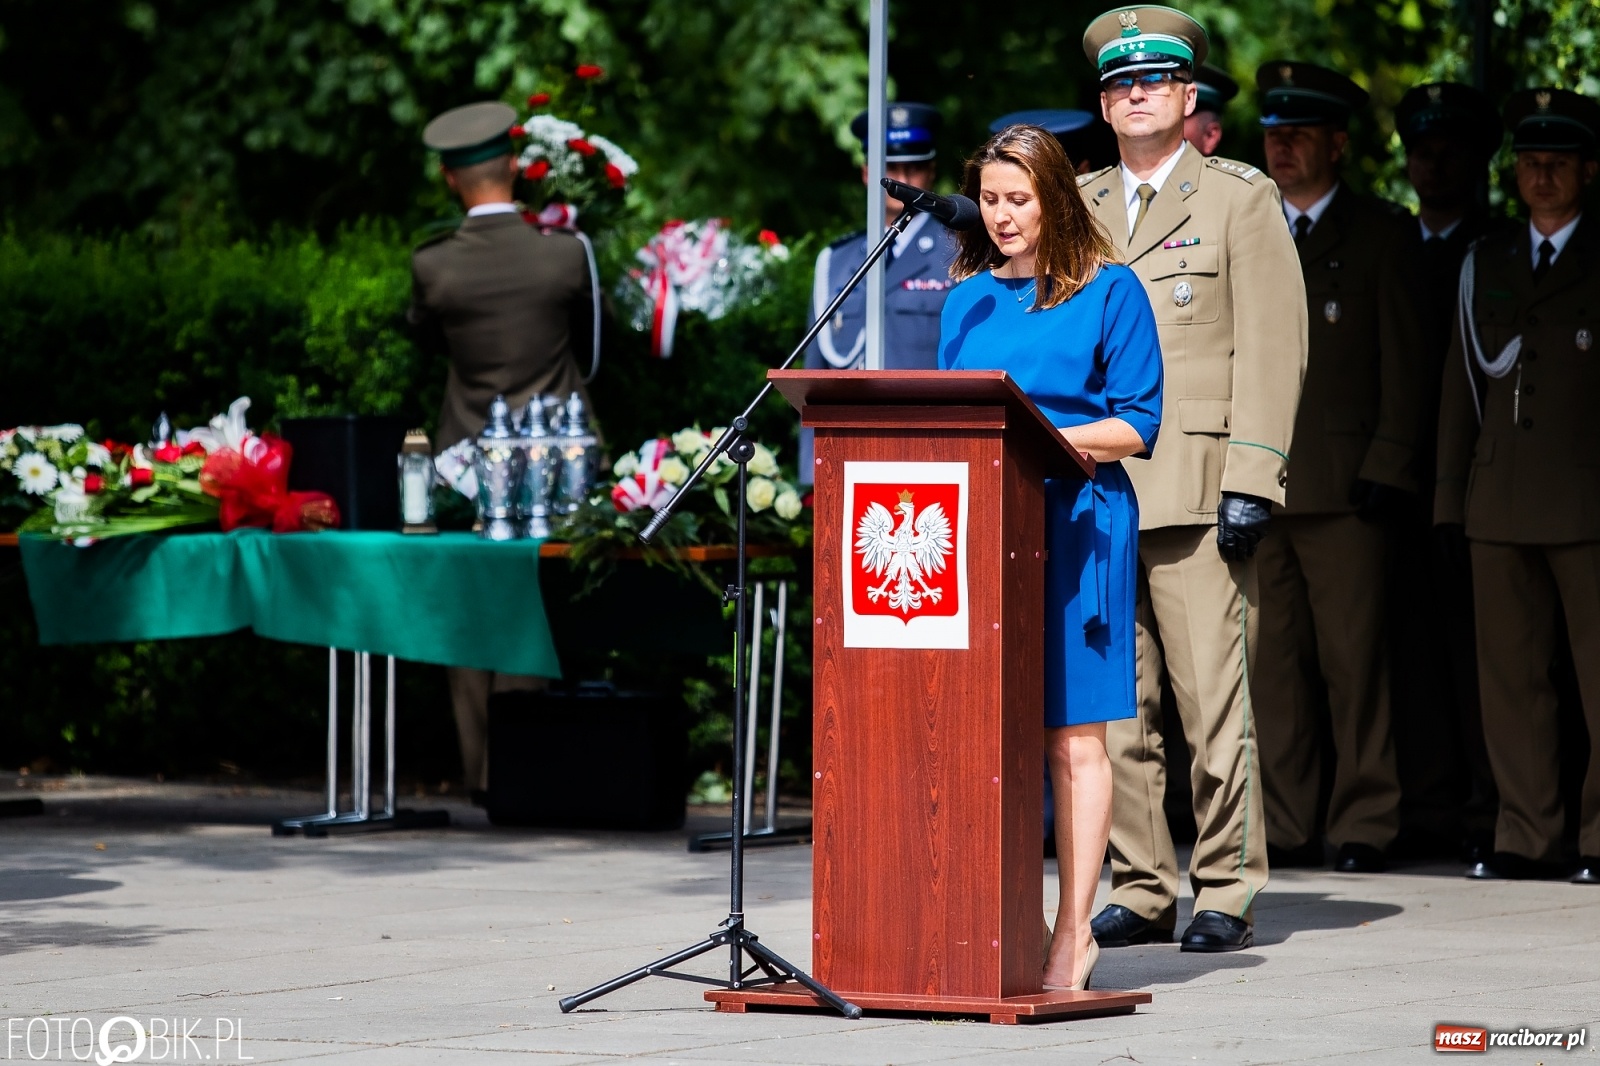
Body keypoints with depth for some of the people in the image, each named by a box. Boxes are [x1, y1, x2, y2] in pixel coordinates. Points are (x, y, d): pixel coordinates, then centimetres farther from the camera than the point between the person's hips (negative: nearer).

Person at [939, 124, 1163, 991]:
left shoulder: (1109, 292, 2)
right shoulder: (968, 298, 16)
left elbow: (1137, 425, -2)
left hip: (1075, 519, -4)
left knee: (1072, 733, -4)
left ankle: (1073, 932, -1)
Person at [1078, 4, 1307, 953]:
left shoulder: (1241, 197, 5)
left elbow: (1273, 348, -2)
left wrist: (1251, 480, -11)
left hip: (1197, 492, -5)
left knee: (1215, 702, -8)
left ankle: (1229, 894, -2)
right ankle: (1142, 892, 10)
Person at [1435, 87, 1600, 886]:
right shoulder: (1484, 263, 16)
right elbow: (1462, 382, 16)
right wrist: (1451, 497, 11)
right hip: (1500, 505, 4)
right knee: (1509, 675, 3)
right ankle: (1527, 838, 8)